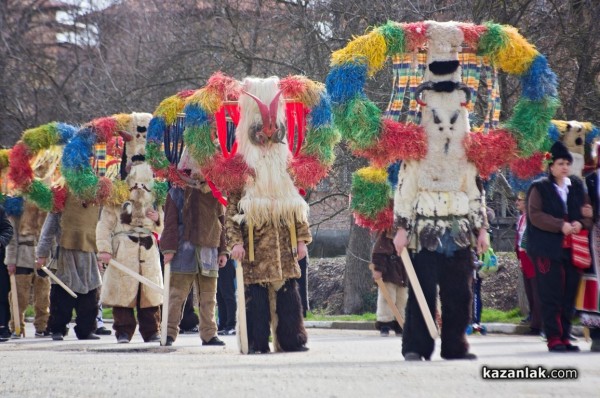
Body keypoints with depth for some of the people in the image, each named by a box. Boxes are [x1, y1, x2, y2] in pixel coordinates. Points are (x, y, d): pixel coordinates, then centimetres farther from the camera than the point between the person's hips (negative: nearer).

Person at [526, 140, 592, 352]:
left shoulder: (577, 187, 15)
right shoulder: (540, 188, 1)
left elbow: (588, 211, 14)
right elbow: (535, 215, -9)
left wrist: (581, 223, -9)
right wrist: (560, 226, -18)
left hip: (572, 249, 5)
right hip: (548, 249, -5)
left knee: (569, 295, 5)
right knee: (551, 295, -6)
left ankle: (564, 337, 12)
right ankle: (554, 339, -3)